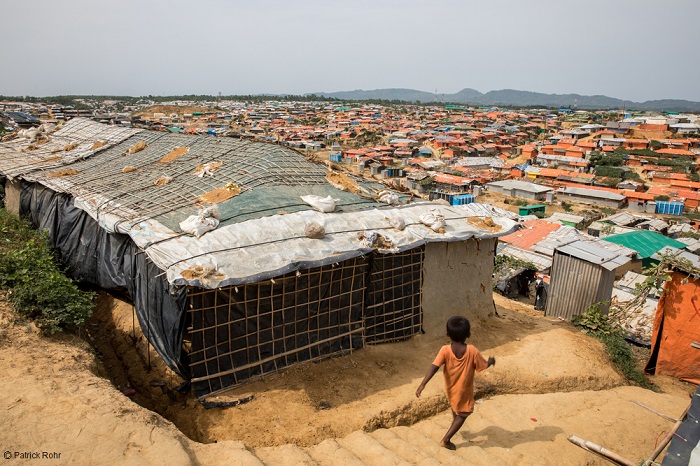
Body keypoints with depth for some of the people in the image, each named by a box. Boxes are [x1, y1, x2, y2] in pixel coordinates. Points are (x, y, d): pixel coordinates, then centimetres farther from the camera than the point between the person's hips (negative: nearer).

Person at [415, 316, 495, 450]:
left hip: (450, 388, 3)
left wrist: (422, 384, -31)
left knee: (455, 407, 31)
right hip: (464, 390, -3)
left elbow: (434, 367, -30)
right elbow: (484, 365, -12)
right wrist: (491, 361, 10)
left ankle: (455, 427, 52)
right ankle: (446, 439, 9)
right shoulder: (472, 351, -25)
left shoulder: (445, 350, -23)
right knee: (463, 414, 15)